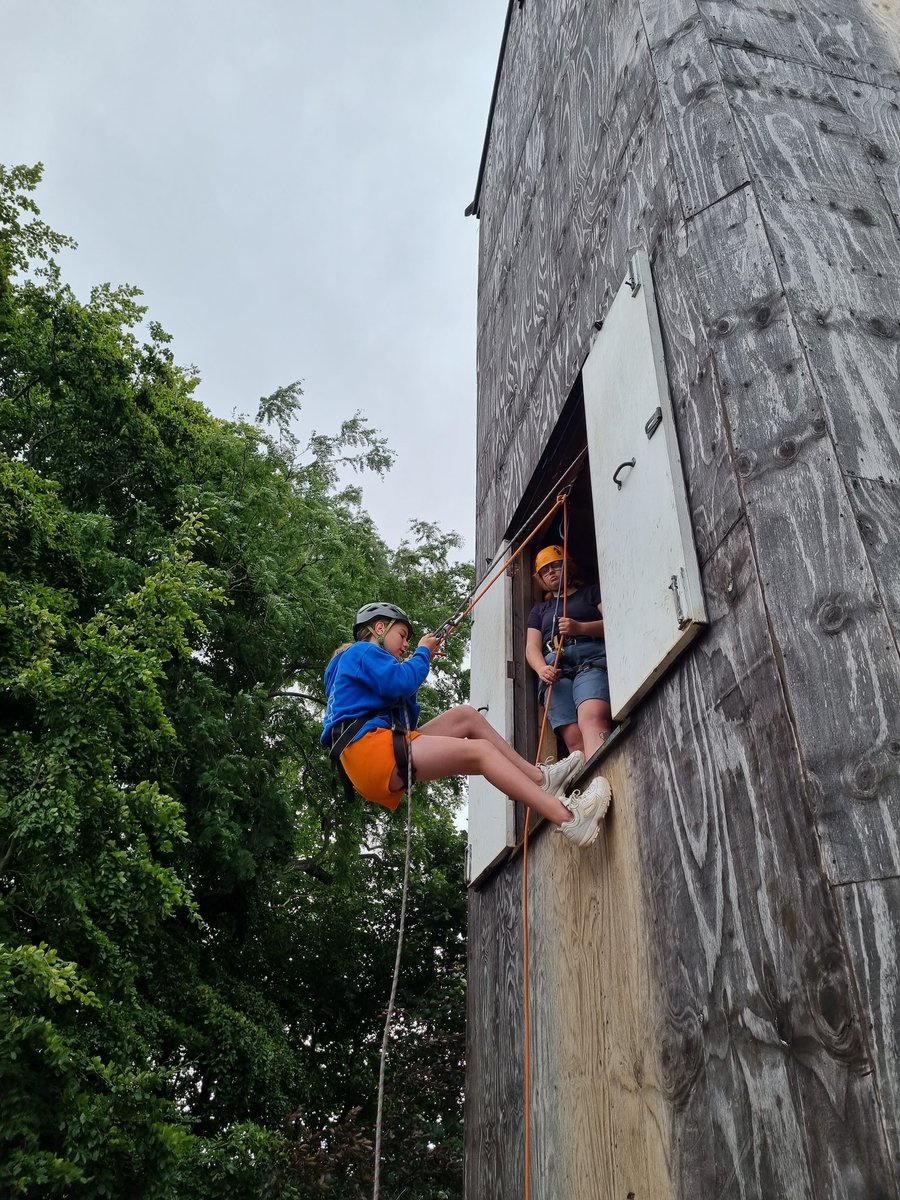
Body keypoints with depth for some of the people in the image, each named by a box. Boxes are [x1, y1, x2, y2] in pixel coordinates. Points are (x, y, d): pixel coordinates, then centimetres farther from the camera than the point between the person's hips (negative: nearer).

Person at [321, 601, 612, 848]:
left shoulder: (357, 661, 32)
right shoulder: (362, 651, 4)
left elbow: (407, 722, 26)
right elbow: (401, 683, -14)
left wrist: (407, 672, 21)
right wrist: (423, 653, 5)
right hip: (369, 747, -10)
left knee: (465, 715, 9)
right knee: (480, 751, -17)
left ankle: (539, 779, 1)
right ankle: (566, 818, -29)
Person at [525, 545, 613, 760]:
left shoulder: (592, 592, 26)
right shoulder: (539, 610, 35)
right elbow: (532, 648, 20)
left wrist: (580, 628, -9)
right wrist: (542, 669, -4)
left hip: (591, 659, -3)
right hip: (554, 668, 3)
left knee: (591, 718, -34)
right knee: (573, 740, -21)